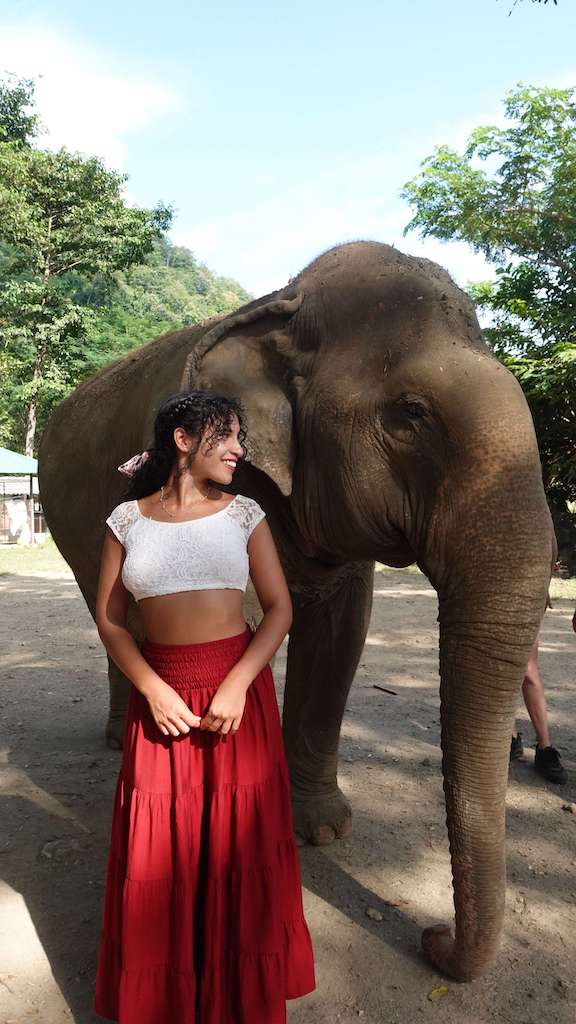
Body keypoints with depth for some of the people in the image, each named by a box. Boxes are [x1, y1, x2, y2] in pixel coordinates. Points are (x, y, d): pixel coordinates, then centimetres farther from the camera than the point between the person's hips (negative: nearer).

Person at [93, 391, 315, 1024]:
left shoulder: (243, 514, 0)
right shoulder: (128, 519, 1)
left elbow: (279, 609, -1)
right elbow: (109, 617, 2)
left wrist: (237, 686, -13)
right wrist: (153, 689, -10)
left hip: (238, 686, 0)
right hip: (161, 692, 0)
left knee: (240, 841, 7)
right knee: (158, 847, 8)